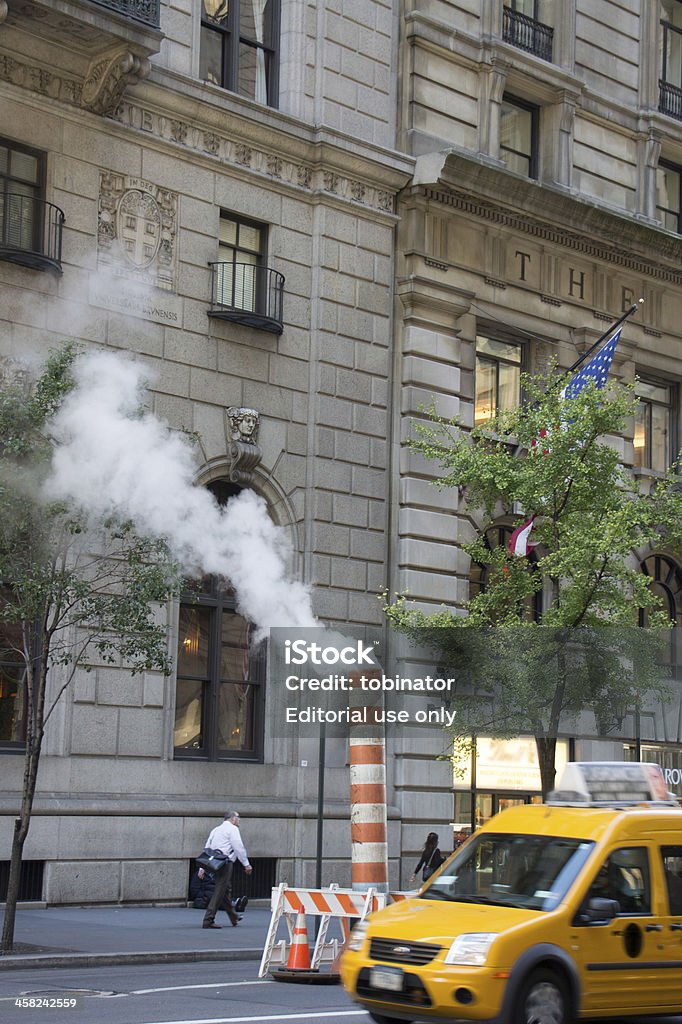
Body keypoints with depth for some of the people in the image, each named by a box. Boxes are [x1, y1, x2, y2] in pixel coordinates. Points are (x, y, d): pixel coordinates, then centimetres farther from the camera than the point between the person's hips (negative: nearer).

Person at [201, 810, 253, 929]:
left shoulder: (216, 829, 20)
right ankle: (208, 921, -14)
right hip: (226, 863, -9)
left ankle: (234, 919, 29)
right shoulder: (232, 829, -3)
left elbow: (207, 848, 19)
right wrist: (246, 864, -6)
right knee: (220, 891, -9)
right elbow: (239, 847, -10)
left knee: (227, 889, 18)